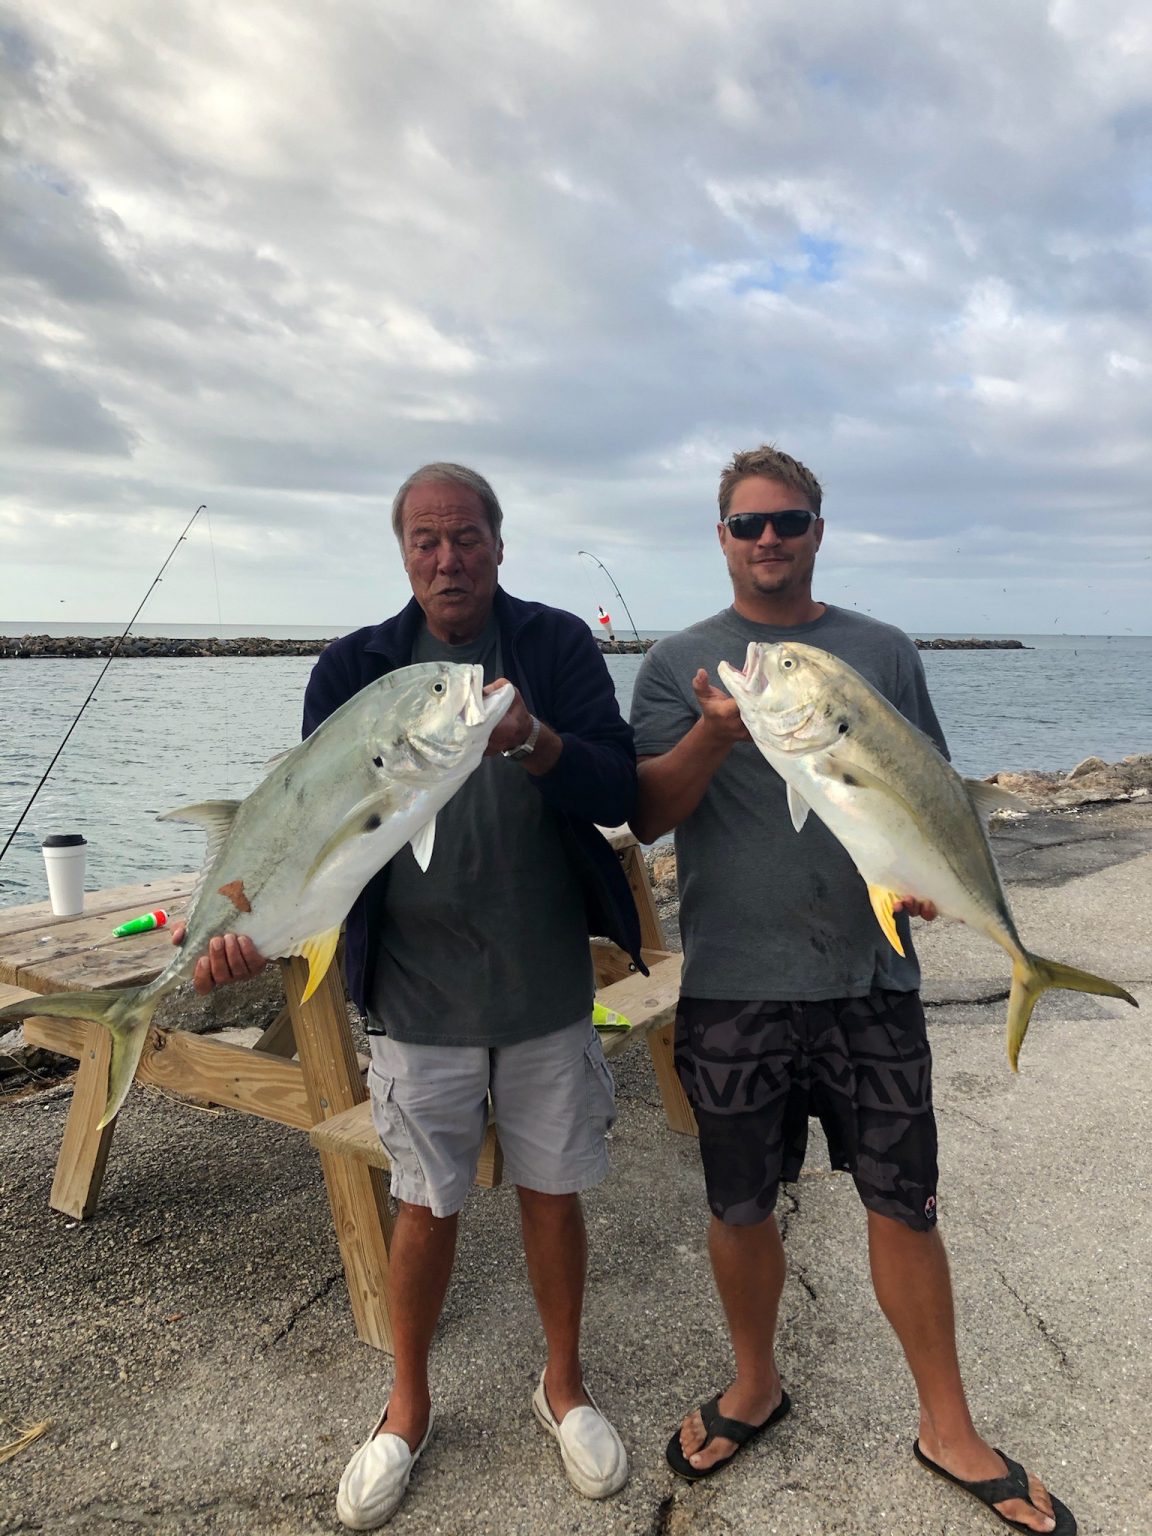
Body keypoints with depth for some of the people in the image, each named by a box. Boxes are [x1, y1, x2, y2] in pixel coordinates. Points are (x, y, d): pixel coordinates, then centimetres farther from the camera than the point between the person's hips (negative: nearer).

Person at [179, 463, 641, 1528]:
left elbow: (618, 792, -14)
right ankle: (408, 1410, 40)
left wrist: (530, 739, -33)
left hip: (549, 990, 0)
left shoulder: (558, 647, -4)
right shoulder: (355, 668, -2)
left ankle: (564, 1386, 41)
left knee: (552, 1193, 15)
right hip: (417, 996, 1)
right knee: (427, 1206, 15)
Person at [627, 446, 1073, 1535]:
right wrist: (714, 732, -23)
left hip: (868, 975, 1)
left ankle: (948, 1427, 32)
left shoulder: (883, 653, 7)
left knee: (904, 1202, 10)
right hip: (731, 985, 0)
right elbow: (645, 814, -6)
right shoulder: (679, 665, 3)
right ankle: (754, 1385, 39)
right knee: (740, 1205, 14)